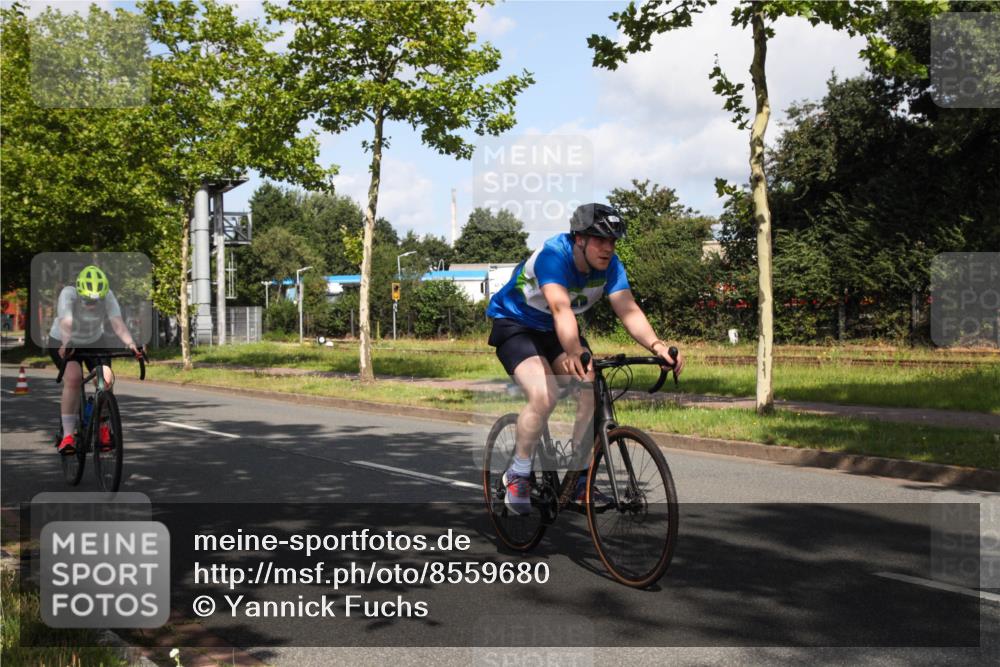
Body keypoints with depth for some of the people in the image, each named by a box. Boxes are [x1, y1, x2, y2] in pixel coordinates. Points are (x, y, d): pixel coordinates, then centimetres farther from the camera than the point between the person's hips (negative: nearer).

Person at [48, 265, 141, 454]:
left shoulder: (107, 296, -25)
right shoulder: (68, 294, -31)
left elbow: (118, 323, -38)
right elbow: (66, 323, -47)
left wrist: (130, 343, -55)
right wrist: (67, 343, -65)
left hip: (94, 341, 3)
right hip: (62, 343, -3)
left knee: (106, 379, -16)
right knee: (73, 378, -27)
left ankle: (102, 428, 8)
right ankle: (68, 435, -22)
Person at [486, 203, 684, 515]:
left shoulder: (609, 265, -15)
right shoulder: (552, 255, -32)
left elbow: (628, 310, -27)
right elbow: (561, 307, -47)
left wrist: (656, 345, -45)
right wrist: (574, 353, -64)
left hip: (555, 330, 6)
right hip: (514, 324, -6)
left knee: (591, 392, -16)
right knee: (545, 396, -28)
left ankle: (579, 477, 0)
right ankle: (517, 475, -6)